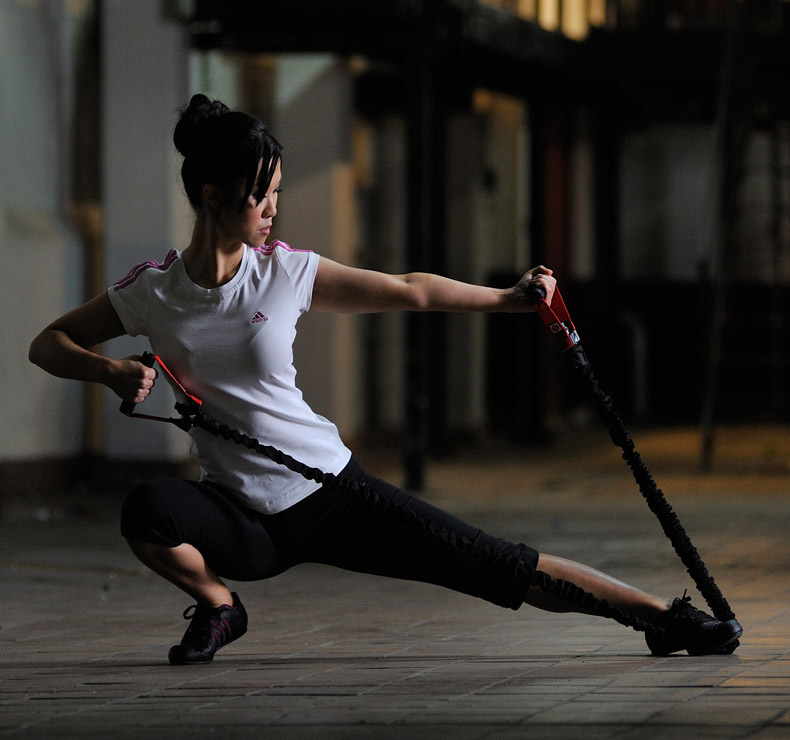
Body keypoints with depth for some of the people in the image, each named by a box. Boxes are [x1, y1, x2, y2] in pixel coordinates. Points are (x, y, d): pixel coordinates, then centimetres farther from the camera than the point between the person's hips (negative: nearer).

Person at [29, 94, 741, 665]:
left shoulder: (286, 271, -5)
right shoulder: (151, 290, -5)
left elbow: (407, 291, 4)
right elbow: (48, 343, 3)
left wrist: (508, 299, -1)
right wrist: (111, 371, -16)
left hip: (333, 496, 0)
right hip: (246, 522, 0)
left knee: (501, 567, -9)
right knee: (147, 507, -32)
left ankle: (664, 614, -3)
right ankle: (217, 606, -3)